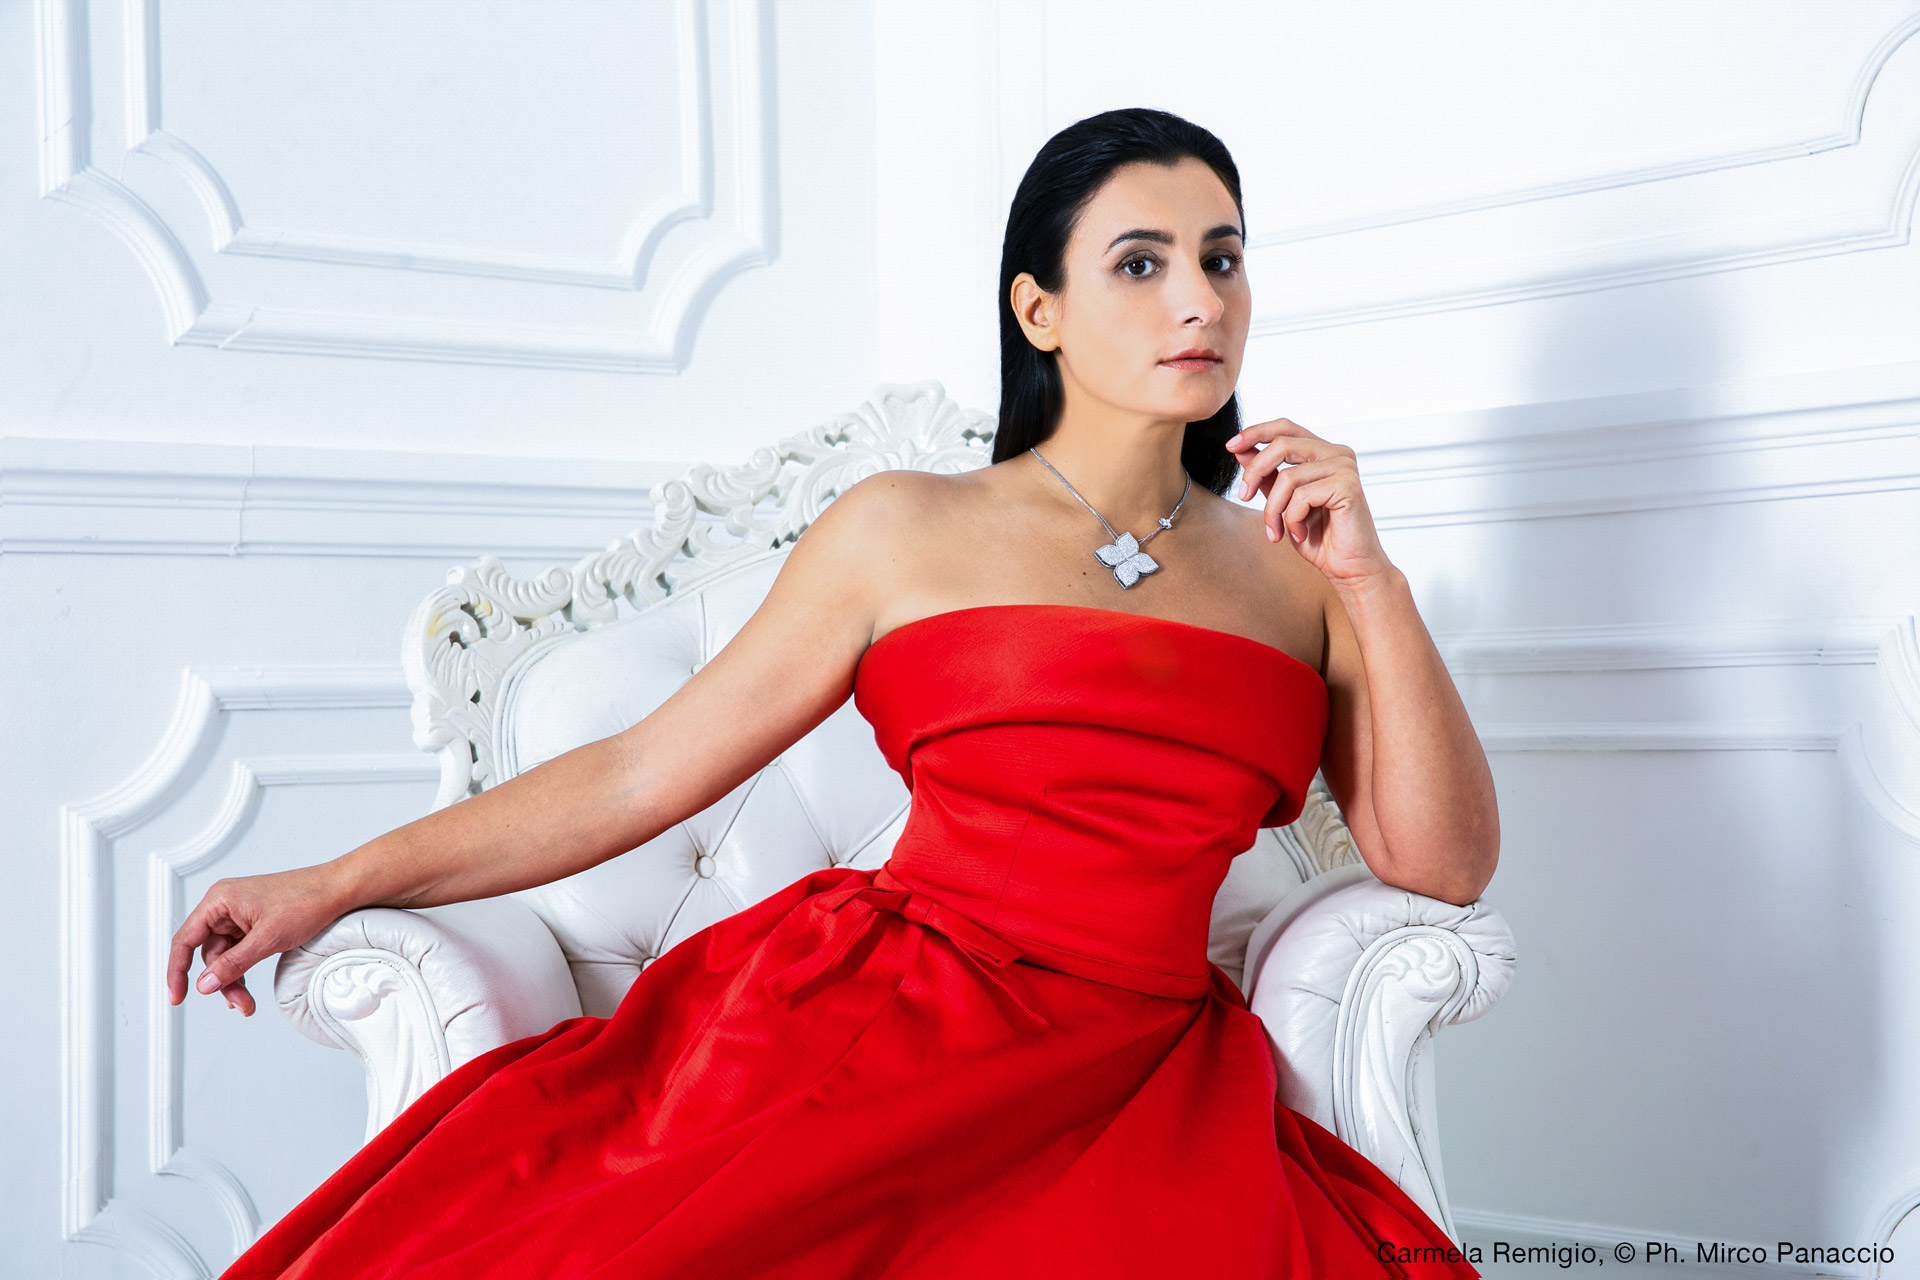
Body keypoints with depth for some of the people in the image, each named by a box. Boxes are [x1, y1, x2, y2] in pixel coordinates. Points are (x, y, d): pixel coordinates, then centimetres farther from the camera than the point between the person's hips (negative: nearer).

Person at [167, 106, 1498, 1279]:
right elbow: (641, 773, 11)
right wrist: (336, 885, 10)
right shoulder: (906, 531, 9)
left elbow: (1445, 863, 10)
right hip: (880, 1022, -2)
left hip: (1136, 1085, 3)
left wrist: (1371, 580, 0)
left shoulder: (1292, 568, 16)